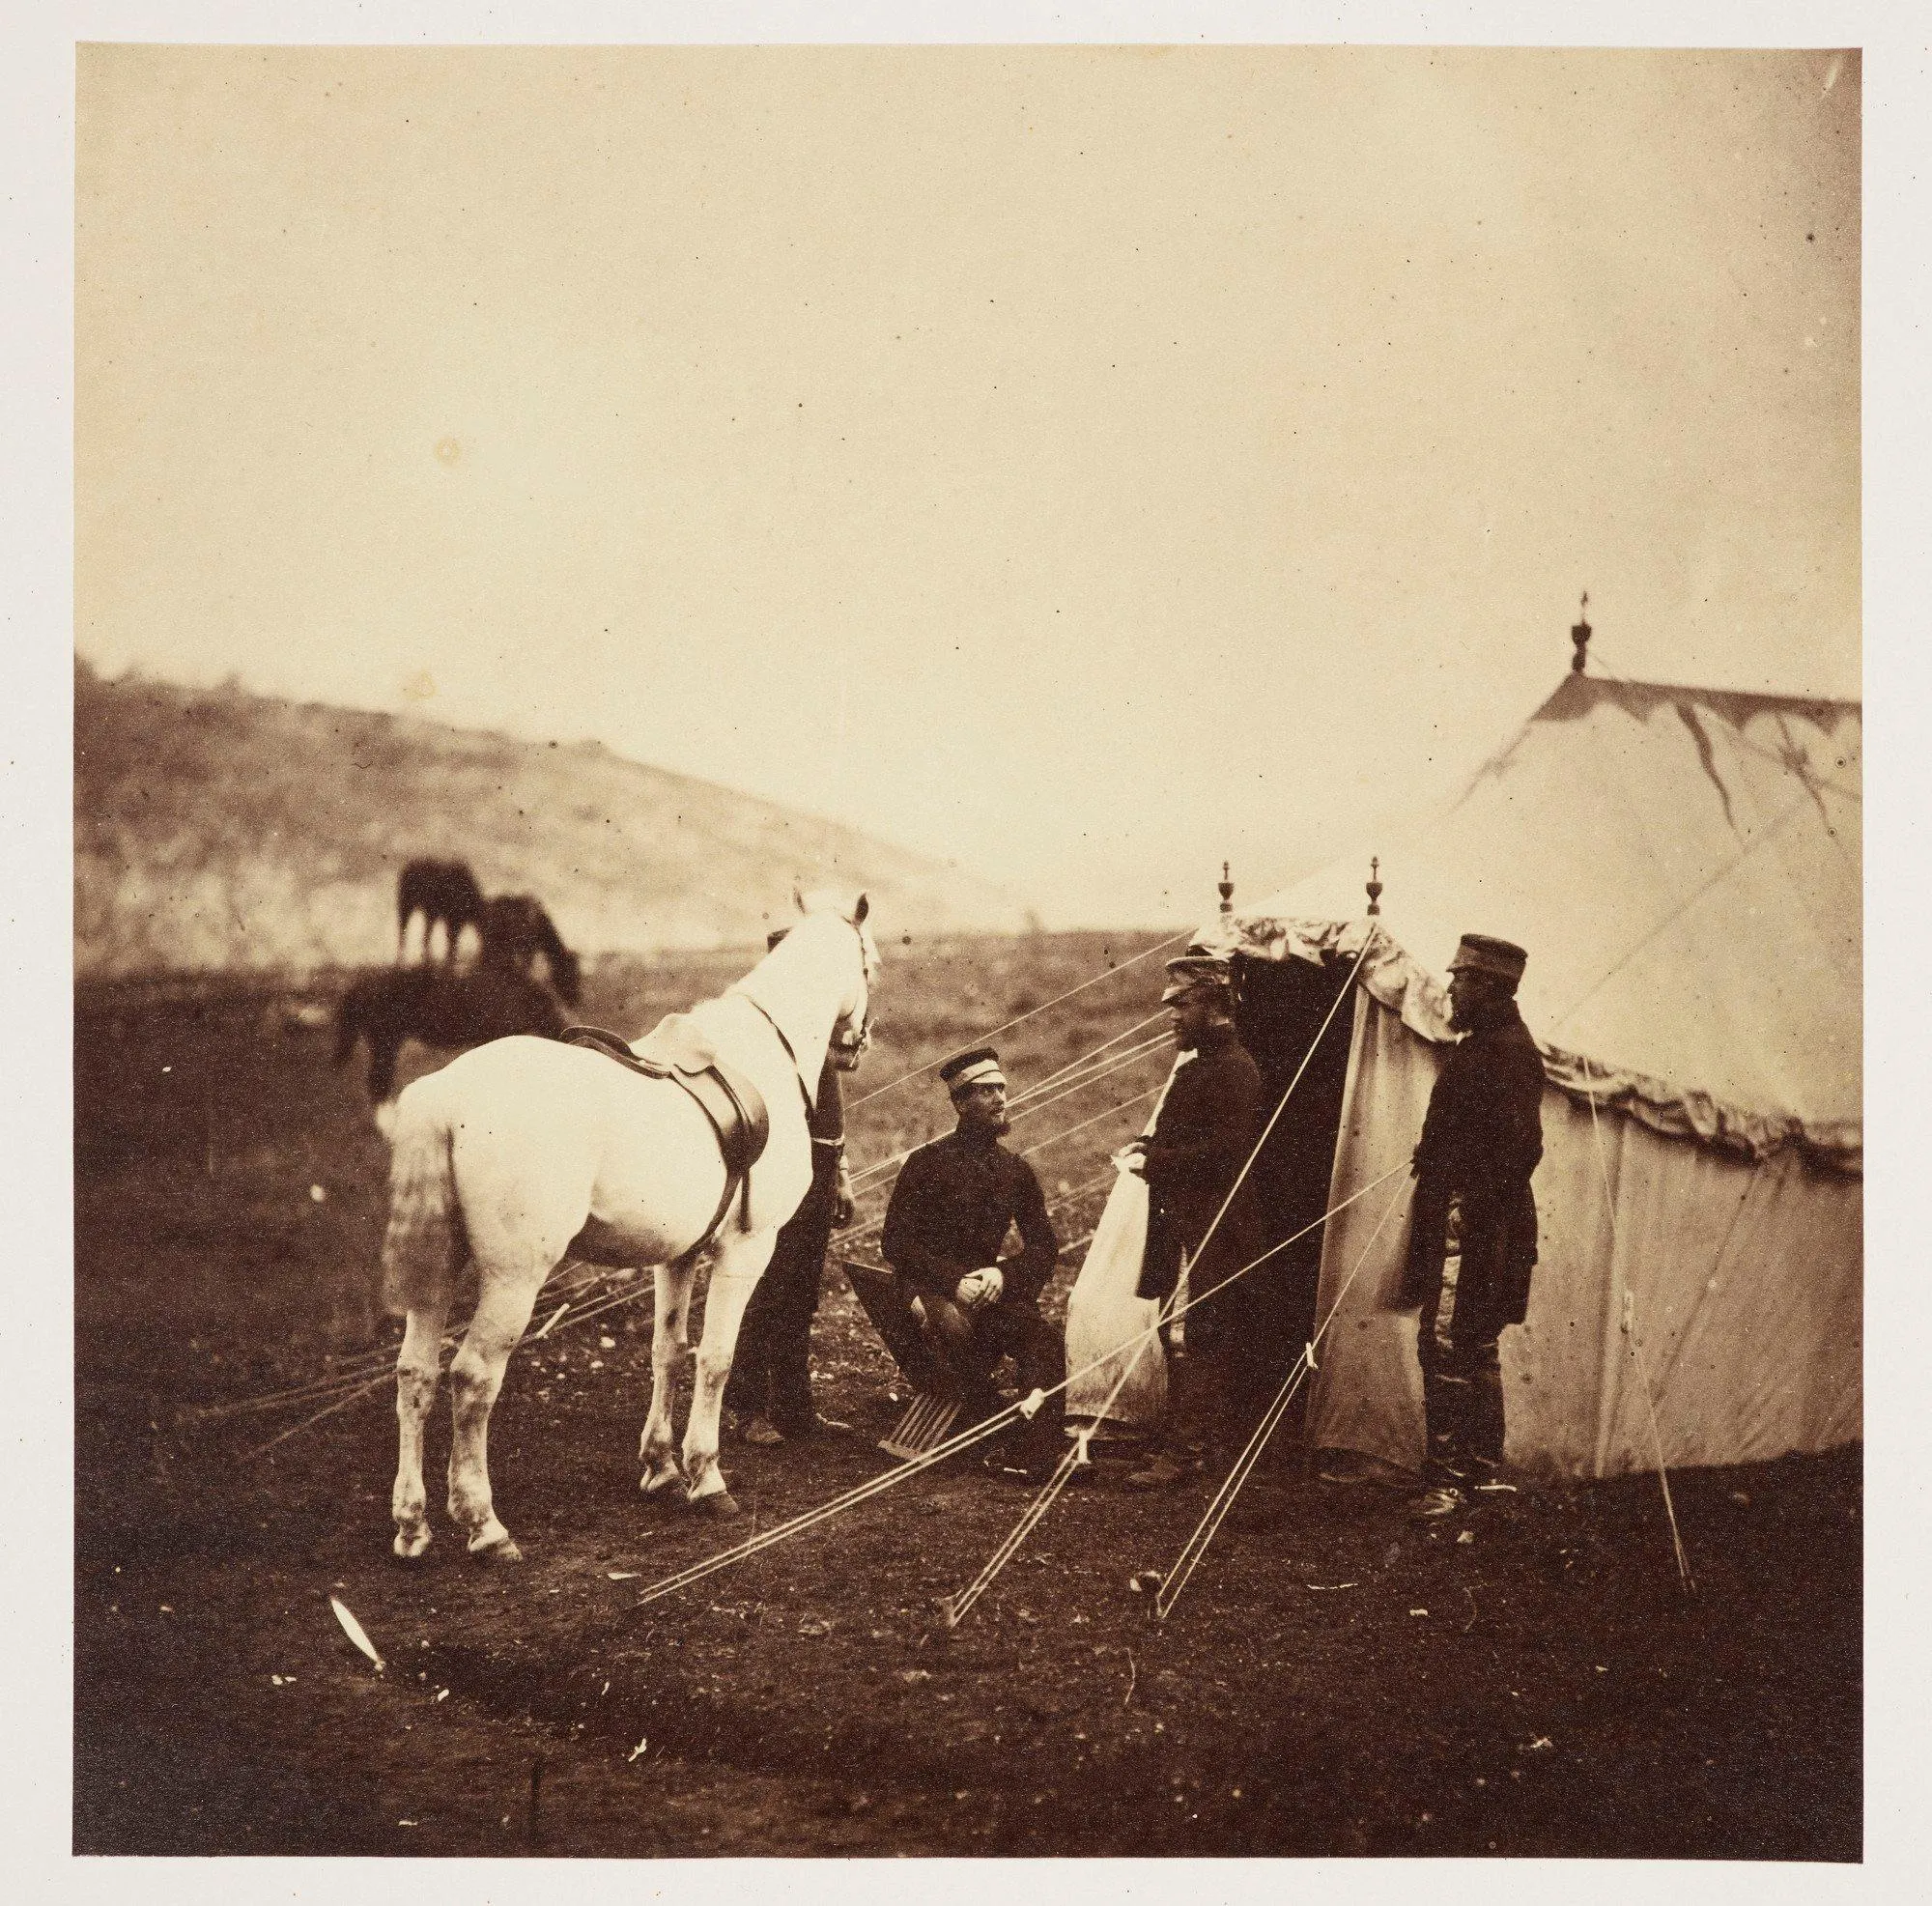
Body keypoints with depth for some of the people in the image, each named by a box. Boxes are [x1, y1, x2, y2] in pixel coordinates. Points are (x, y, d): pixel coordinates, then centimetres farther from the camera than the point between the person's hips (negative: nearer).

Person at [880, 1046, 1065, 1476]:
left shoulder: (1016, 1170, 13)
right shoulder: (928, 1162, -1)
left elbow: (1044, 1245, 13)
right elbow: (896, 1243, -5)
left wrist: (1003, 1273, -9)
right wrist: (955, 1283, -18)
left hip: (989, 1283, 4)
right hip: (930, 1284, -4)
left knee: (1043, 1339, -27)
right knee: (955, 1326, -40)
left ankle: (1040, 1456, -27)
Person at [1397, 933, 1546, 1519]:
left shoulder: (1509, 1050, -14)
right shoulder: (1481, 1044, 19)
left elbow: (1522, 1145, -22)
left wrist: (1473, 1205, -23)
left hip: (1473, 1223, -11)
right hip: (1455, 1220, 11)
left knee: (1447, 1345, -12)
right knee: (1474, 1348, 16)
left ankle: (1448, 1480, -11)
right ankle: (1482, 1471, 24)